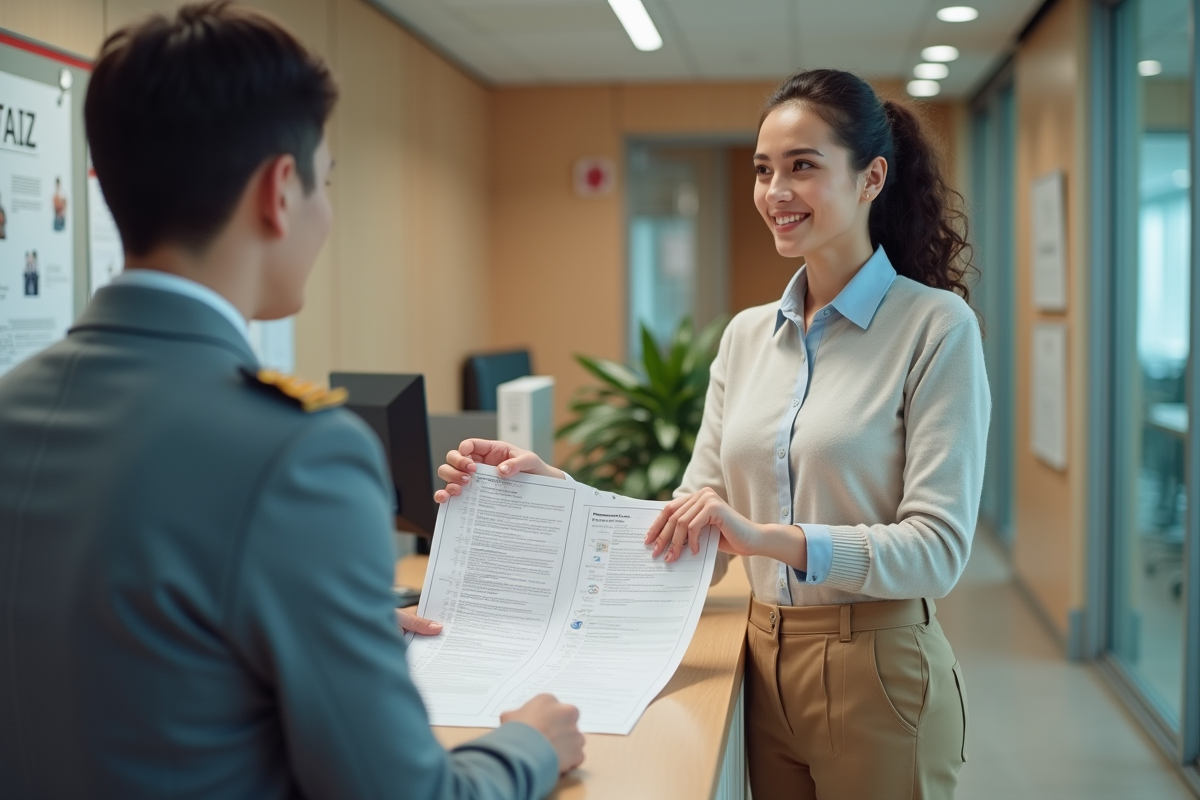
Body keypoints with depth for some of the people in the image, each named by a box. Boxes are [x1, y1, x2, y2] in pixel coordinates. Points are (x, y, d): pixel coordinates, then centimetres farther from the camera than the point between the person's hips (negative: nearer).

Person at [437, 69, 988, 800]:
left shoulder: (935, 326, -11)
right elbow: (699, 512, 5)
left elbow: (938, 548, -17)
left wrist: (769, 539, -30)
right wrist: (555, 489, -9)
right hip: (765, 665, 5)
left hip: (876, 675, -5)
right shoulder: (746, 335, 6)